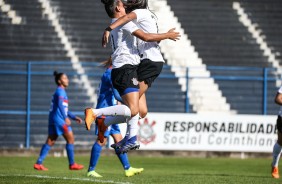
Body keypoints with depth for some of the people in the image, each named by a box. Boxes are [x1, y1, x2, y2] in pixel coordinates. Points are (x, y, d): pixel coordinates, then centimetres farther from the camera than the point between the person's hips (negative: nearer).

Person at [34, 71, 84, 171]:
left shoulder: (60, 91, 24)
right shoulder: (60, 91, -7)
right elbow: (60, 104, -23)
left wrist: (74, 117, 25)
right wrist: (66, 118, -29)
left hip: (53, 119, 10)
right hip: (58, 119, -10)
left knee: (50, 141, 6)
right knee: (70, 139, -4)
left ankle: (39, 163, 1)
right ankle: (72, 164, -1)